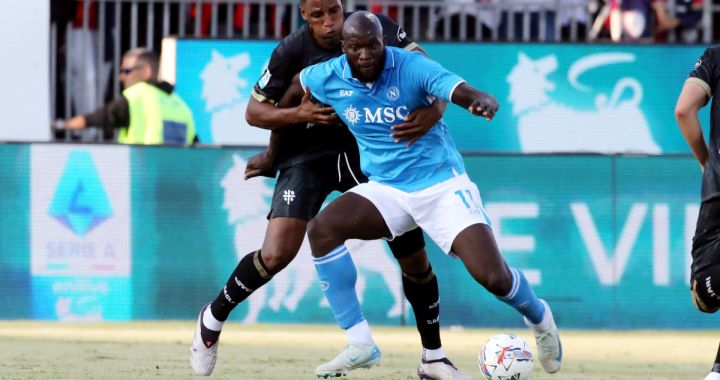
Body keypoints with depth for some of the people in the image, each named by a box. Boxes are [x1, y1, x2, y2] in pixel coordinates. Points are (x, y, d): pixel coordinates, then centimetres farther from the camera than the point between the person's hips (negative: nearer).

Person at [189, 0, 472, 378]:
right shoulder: (291, 51, -18)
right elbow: (255, 111, -6)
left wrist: (433, 110, -38)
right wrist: (299, 114, -26)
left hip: (367, 148, 2)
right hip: (307, 155, -2)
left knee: (413, 253, -1)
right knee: (276, 254, -18)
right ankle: (213, 317, 8)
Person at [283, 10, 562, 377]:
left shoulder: (412, 68, -19)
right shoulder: (328, 78, -7)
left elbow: (466, 93, -31)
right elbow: (291, 90, 14)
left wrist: (484, 102, -55)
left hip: (442, 184, -4)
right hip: (386, 190, 4)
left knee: (492, 275, -16)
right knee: (321, 229, -22)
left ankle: (538, 317, 22)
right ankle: (360, 344, -16)